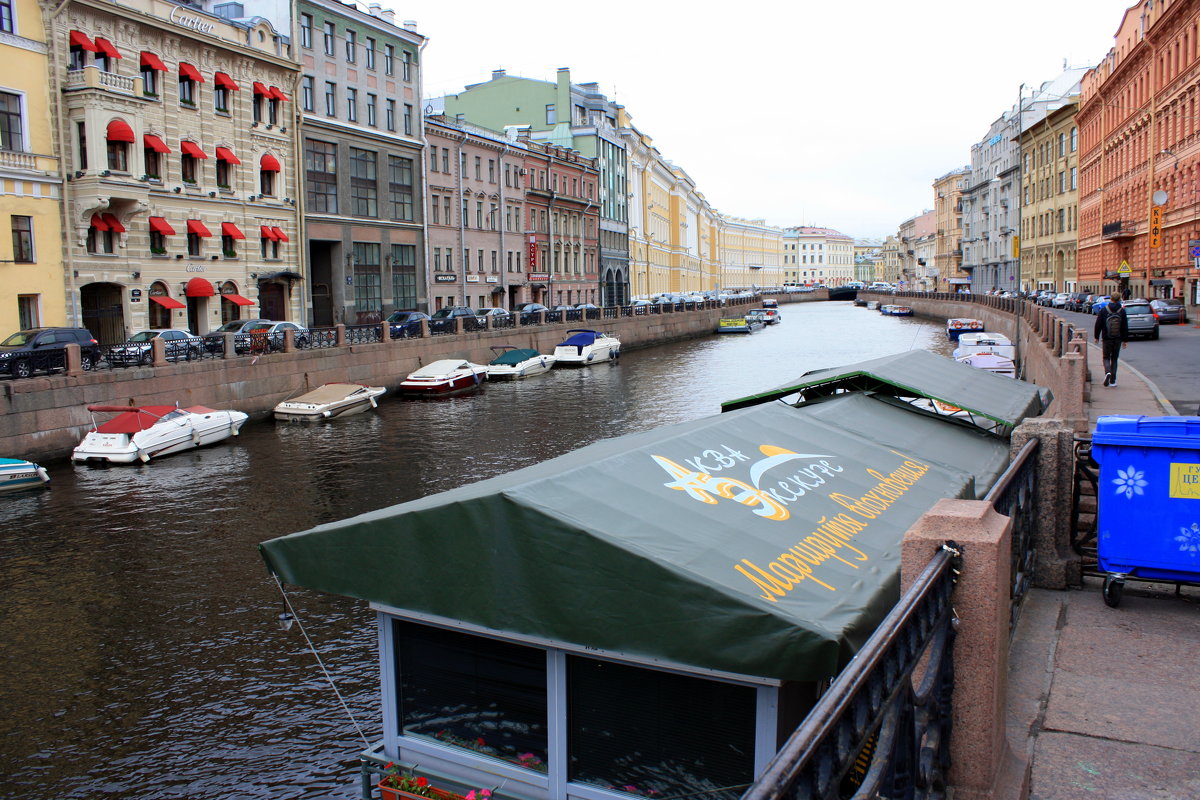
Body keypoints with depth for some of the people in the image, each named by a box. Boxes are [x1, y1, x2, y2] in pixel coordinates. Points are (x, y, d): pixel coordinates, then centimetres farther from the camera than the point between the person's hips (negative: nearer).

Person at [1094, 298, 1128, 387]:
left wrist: (1096, 336, 10)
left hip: (1106, 339, -2)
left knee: (1106, 357, 8)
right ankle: (1112, 380, 9)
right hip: (1118, 339, 2)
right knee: (1114, 358, 11)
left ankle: (1107, 372, -22)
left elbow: (1098, 325, -2)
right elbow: (1125, 327, 2)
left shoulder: (1103, 310, -6)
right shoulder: (1122, 311, -2)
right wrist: (1125, 340, 8)